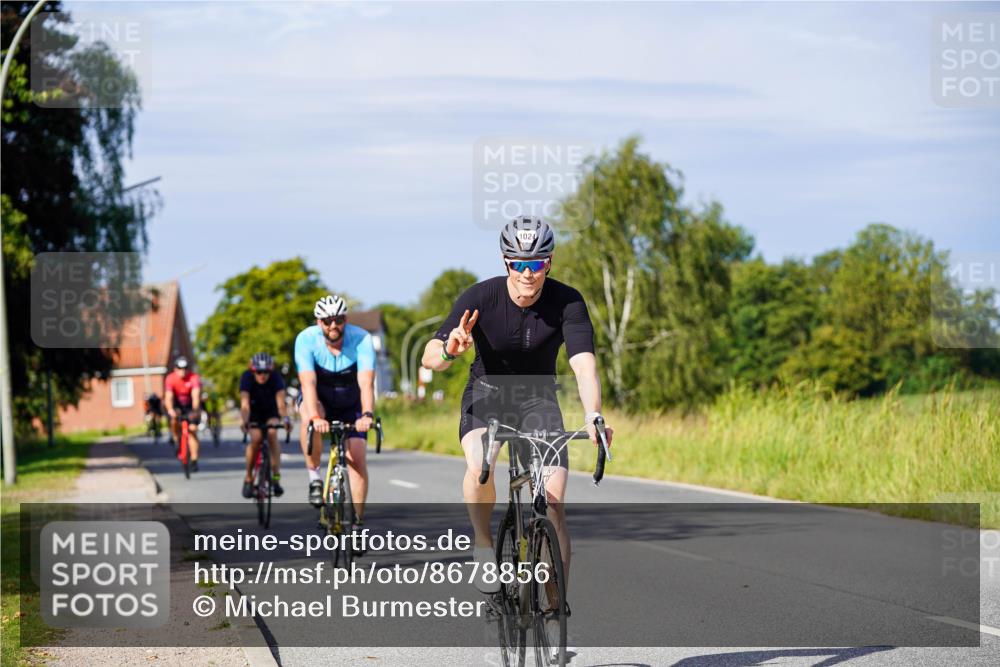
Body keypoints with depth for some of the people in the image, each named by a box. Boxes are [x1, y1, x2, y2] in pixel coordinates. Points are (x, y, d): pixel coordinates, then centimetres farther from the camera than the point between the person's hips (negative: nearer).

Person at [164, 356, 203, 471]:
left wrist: (195, 410, -55)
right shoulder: (171, 379, -24)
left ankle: (194, 461, -6)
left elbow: (196, 395, -39)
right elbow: (169, 396, -34)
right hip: (177, 405, 1)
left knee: (192, 431, -11)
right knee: (174, 421, -29)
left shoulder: (194, 378, -28)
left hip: (191, 405, -1)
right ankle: (178, 442, -4)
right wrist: (170, 410, -54)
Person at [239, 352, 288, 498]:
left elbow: (280, 403, -38)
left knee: (272, 433, -29)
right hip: (254, 412, 0)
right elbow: (245, 404, -37)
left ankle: (276, 476, -25)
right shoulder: (247, 377, -27)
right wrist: (245, 422, -55)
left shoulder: (276, 378, -27)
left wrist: (285, 419, -57)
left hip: (271, 412, 0)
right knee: (256, 438, -25)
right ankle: (248, 478, -7)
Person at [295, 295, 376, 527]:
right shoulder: (306, 339, -26)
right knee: (309, 417, -36)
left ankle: (357, 519, 0)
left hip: (350, 402, 1)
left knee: (356, 458, -12)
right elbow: (308, 382, -36)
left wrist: (367, 415, -55)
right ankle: (314, 477, -21)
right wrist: (315, 417, -52)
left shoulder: (361, 340, -26)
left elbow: (366, 382, -37)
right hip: (318, 398, -1)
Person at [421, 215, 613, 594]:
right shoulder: (481, 298, -22)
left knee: (553, 500, -14)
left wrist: (593, 416, -50)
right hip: (487, 393, -1)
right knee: (479, 466, -33)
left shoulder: (567, 302, -21)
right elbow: (429, 359, -26)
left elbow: (584, 365, -31)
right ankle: (483, 546, -6)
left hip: (538, 398, 1)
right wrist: (449, 351, -50)